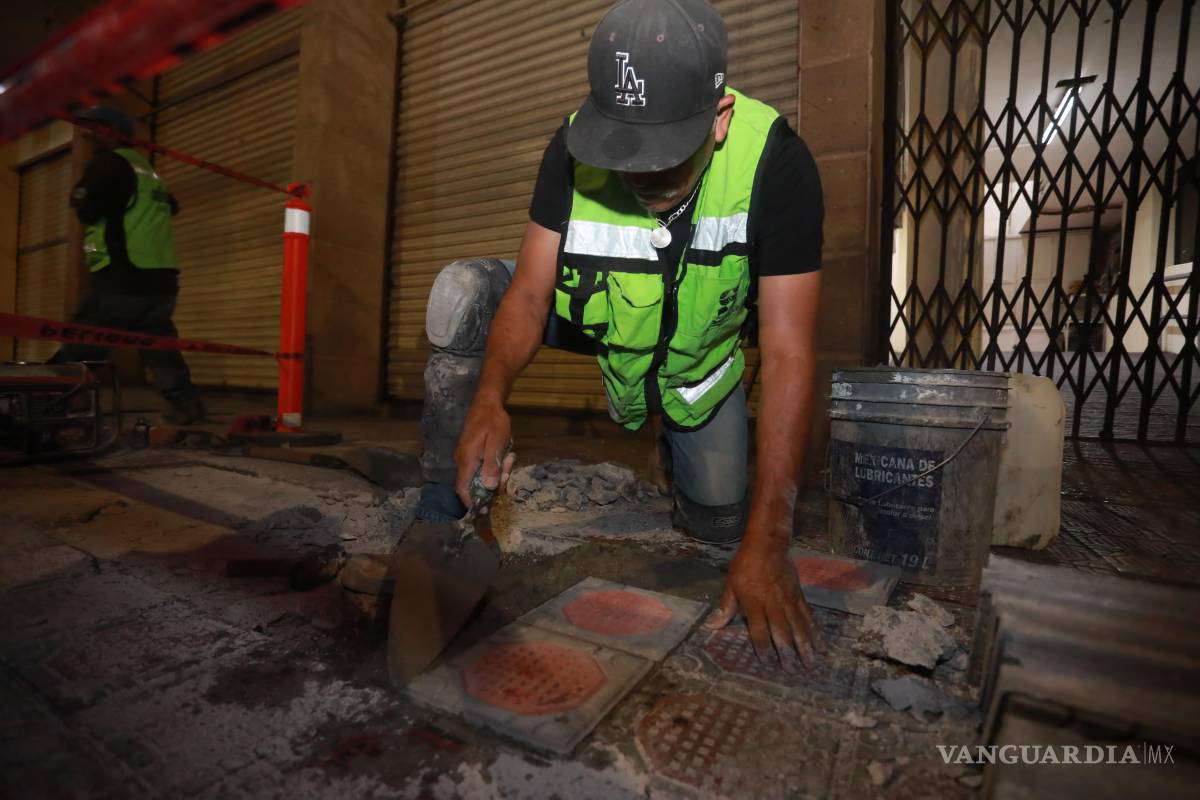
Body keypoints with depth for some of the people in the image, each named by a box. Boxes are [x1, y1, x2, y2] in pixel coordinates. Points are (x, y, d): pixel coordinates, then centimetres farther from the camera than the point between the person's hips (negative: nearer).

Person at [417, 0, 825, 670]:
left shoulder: (775, 162, -30)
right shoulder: (576, 148, -23)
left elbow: (789, 353, -34)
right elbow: (530, 290, -23)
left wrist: (767, 544, -38)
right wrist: (490, 397, -45)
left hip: (701, 350, 0)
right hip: (598, 317, 1)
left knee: (719, 528, 3)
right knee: (463, 294, -24)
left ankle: (679, 439, 38)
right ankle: (442, 519, -12)